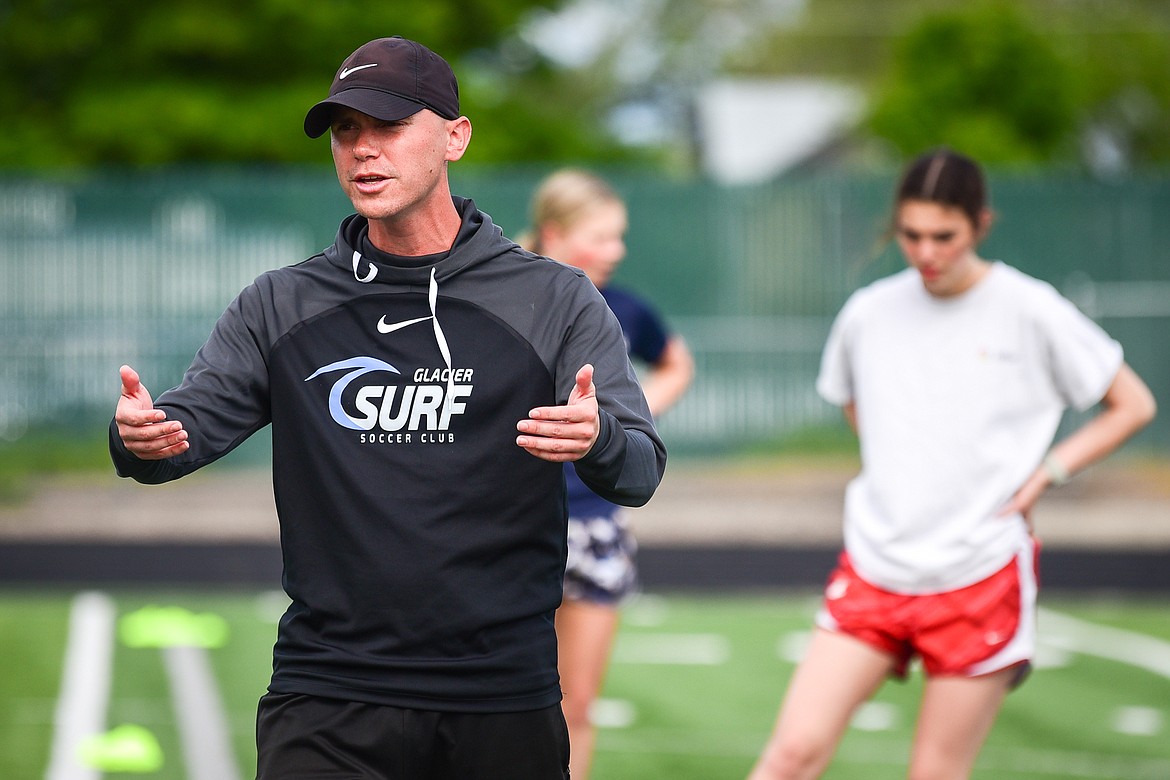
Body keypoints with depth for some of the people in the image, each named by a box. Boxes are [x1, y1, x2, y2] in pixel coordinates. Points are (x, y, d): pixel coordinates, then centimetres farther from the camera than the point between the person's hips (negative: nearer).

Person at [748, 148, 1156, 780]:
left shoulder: (1030, 312, -5)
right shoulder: (868, 312, 4)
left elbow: (1132, 405, 4)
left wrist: (1044, 473, -6)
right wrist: (905, 475, 11)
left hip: (981, 577, -3)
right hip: (873, 567, 3)